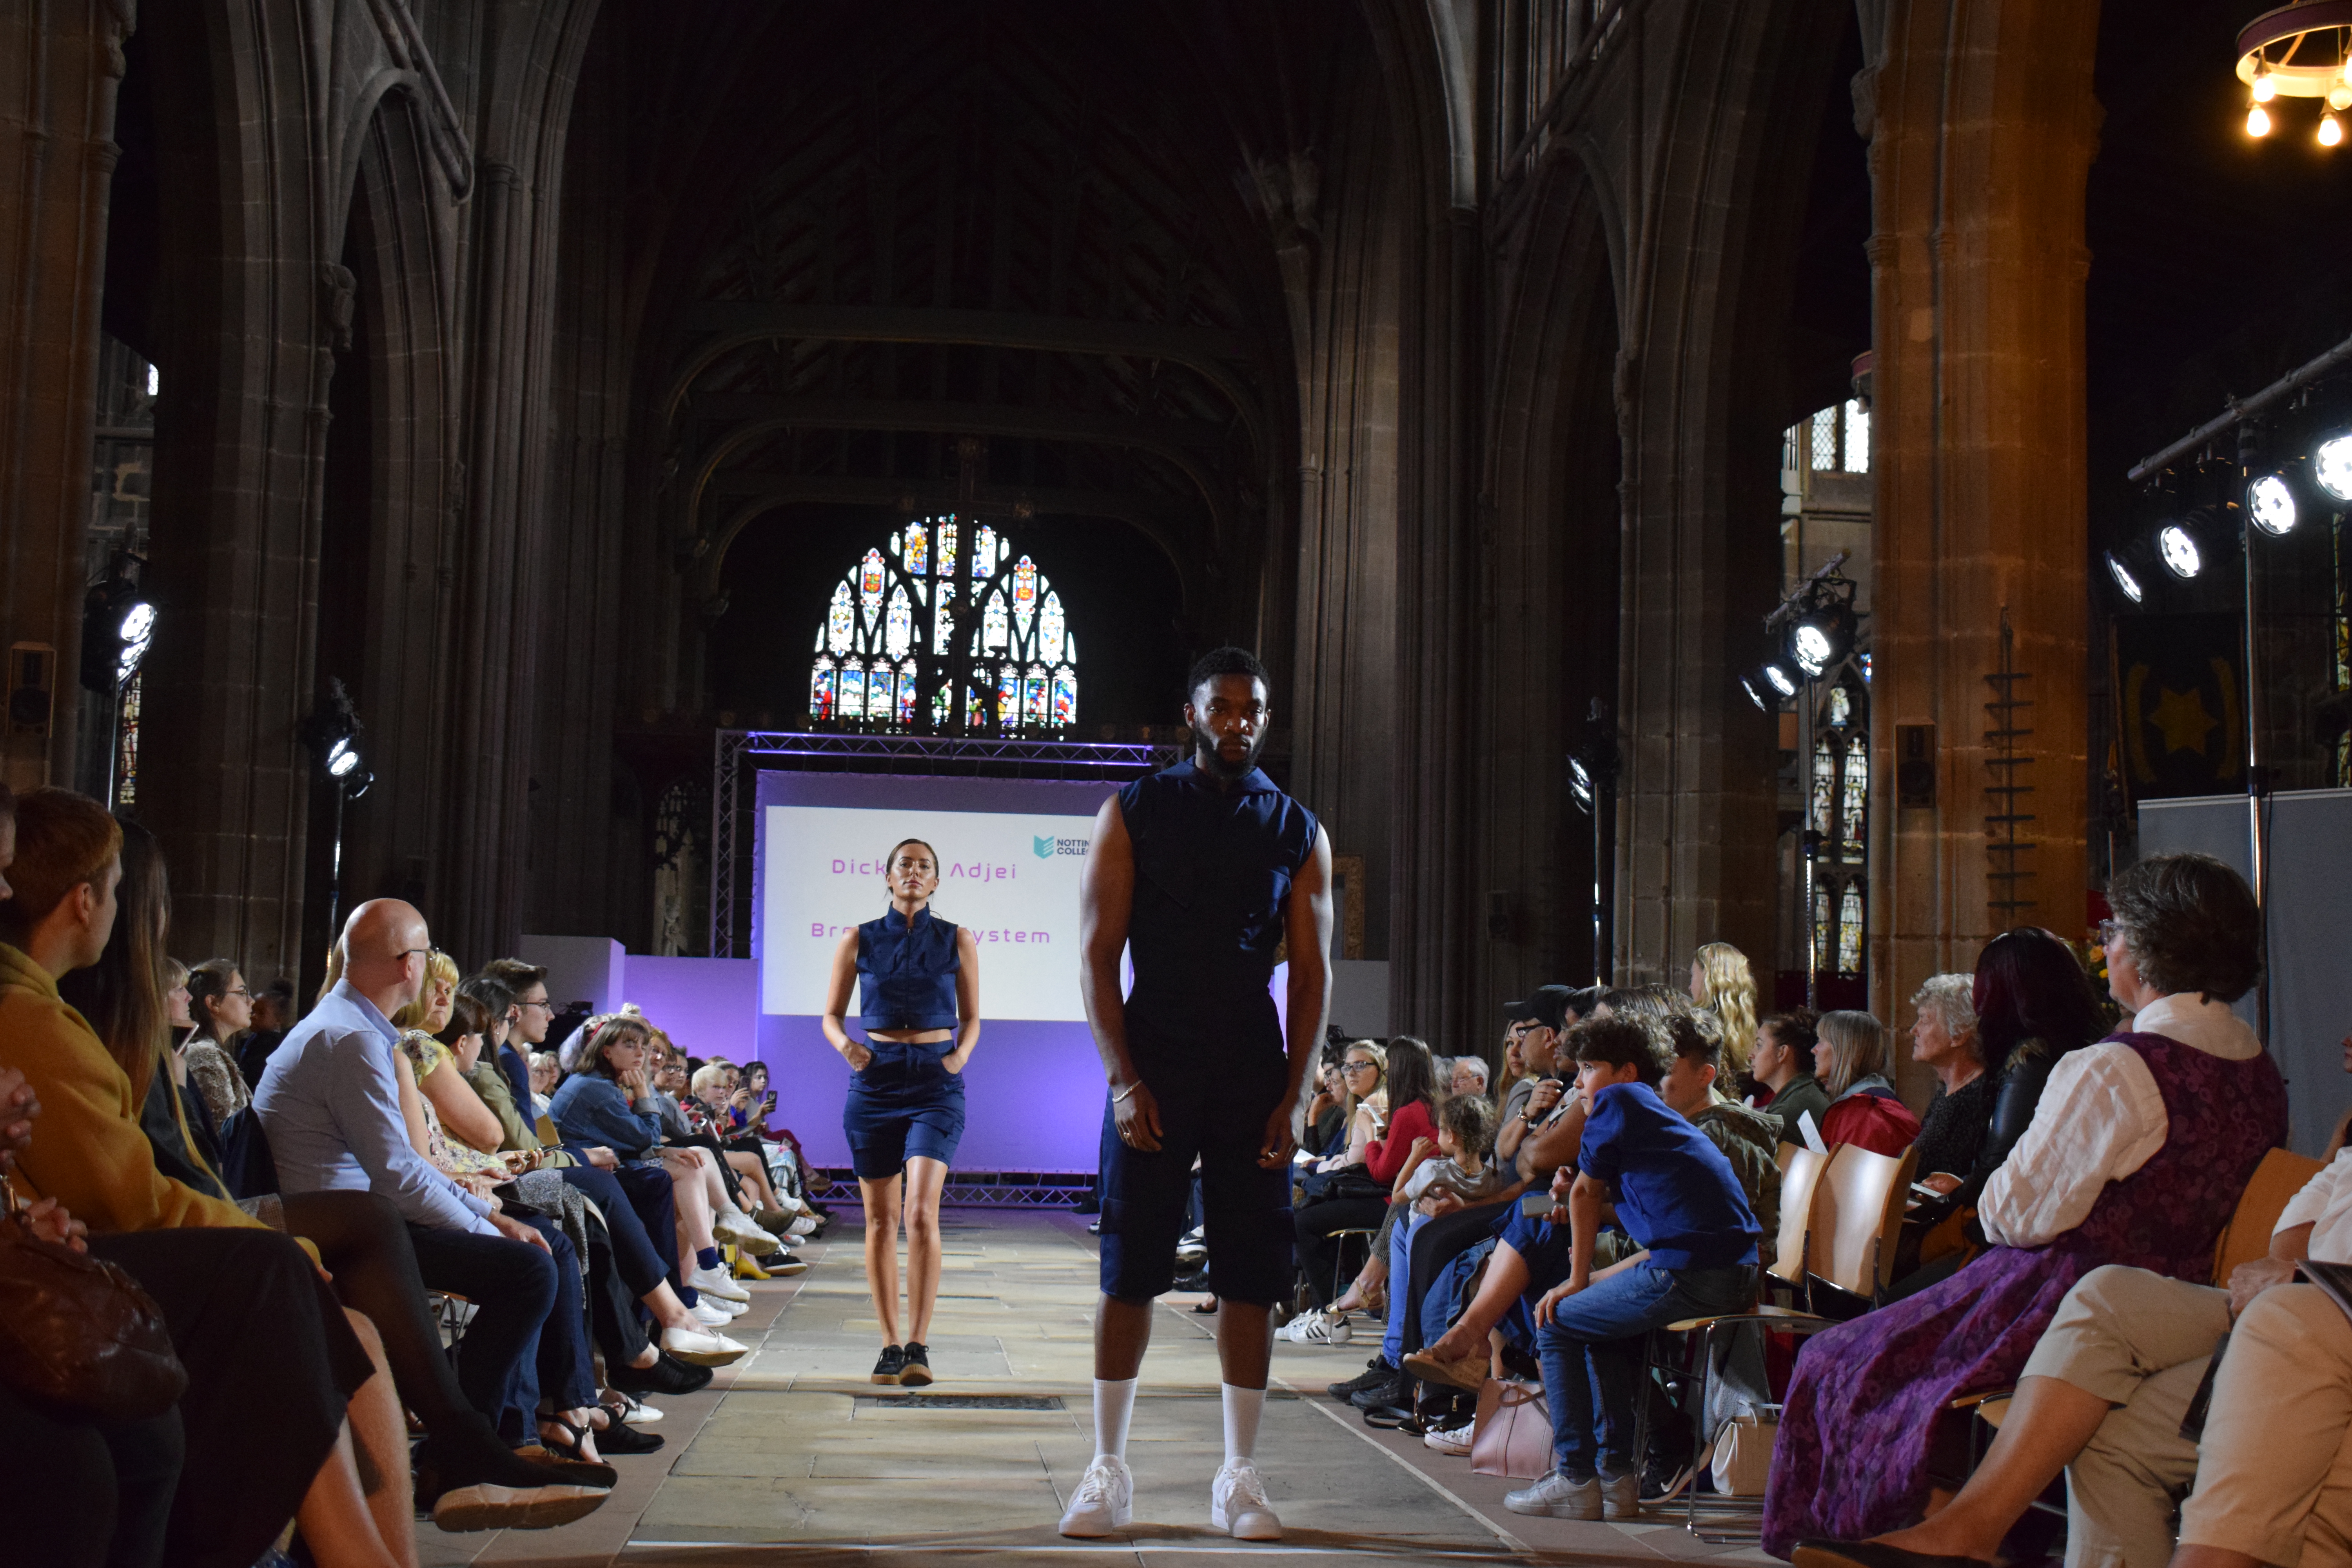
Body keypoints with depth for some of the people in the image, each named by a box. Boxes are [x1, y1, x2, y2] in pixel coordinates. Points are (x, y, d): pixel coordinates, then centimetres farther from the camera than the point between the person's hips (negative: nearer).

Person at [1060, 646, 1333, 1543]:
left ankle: (1239, 1478, 12)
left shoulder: (1297, 832, 8)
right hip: (1153, 1065, -2)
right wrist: (1125, 1081, -11)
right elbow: (1098, 955, -1)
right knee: (1130, 1267, -1)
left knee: (1252, 1274, 3)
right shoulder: (1134, 813, 3)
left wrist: (1292, 1099, -3)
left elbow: (1313, 976, 6)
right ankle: (1108, 1473, 9)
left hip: (1253, 1076, 2)